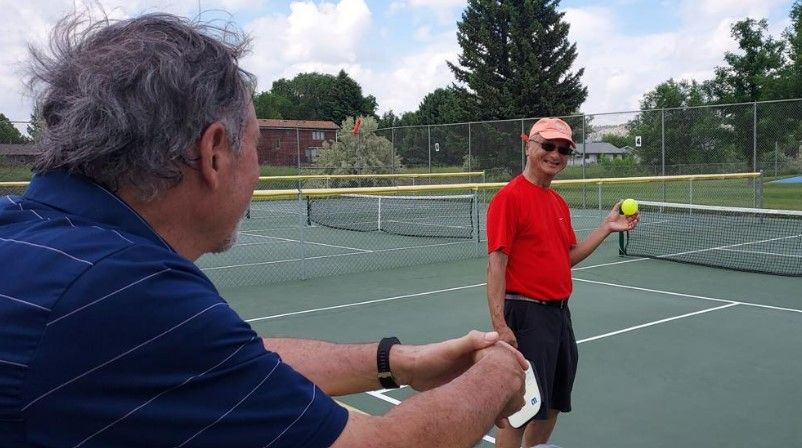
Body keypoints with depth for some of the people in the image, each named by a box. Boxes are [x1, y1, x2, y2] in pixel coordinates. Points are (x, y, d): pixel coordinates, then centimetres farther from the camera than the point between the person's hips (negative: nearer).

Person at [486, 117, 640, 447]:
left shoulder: (559, 203, 12)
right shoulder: (509, 197, -13)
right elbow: (496, 265, -17)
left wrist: (607, 227, 10)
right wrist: (499, 325, -23)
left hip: (559, 313, 9)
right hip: (526, 315, -9)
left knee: (552, 406, 18)